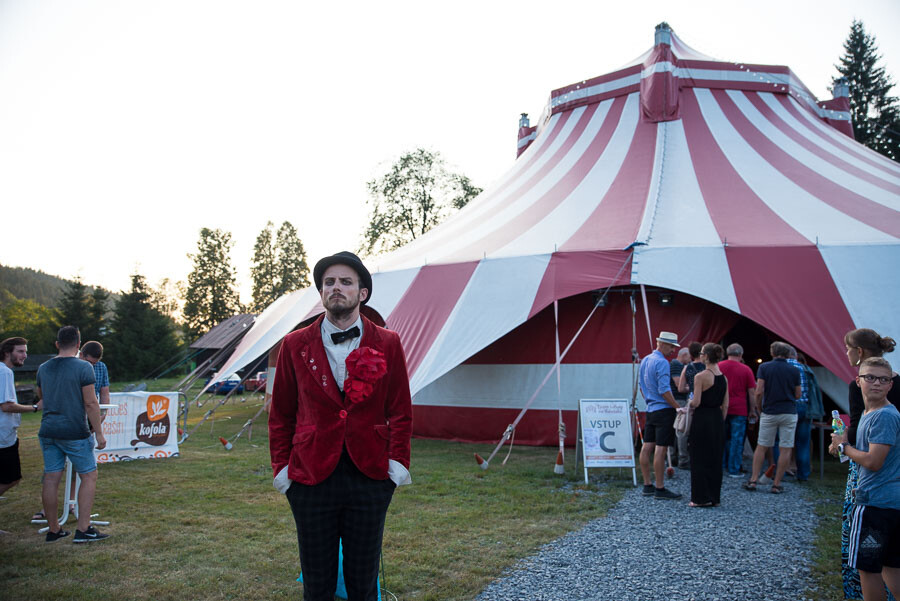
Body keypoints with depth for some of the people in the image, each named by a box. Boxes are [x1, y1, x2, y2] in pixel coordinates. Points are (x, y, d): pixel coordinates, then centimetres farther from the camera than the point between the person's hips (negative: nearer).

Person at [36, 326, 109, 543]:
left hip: (48, 431, 6)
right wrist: (98, 433, -8)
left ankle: (53, 529, 18)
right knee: (89, 476, 4)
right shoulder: (83, 367, -11)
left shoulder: (43, 368, 7)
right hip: (74, 432, -6)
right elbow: (90, 403, -14)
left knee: (51, 479, 9)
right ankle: (83, 529, 1)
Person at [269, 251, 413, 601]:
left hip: (370, 477, 0)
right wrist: (281, 466, 2)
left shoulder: (387, 343, 2)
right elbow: (281, 413, 8)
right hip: (311, 478, 1)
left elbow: (401, 411, 5)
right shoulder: (295, 345, 3)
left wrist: (398, 461, -4)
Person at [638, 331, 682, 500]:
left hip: (650, 409, 9)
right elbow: (664, 390, -19)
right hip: (664, 409, -9)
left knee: (647, 446, 8)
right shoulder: (662, 362, -14)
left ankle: (647, 485, 16)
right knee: (660, 448, -7)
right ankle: (659, 489, -4)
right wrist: (678, 407, -13)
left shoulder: (645, 360, 14)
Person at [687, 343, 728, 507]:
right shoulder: (723, 377, 7)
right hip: (718, 419, 7)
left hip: (702, 419, -7)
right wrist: (720, 422, 16)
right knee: (715, 459, 13)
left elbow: (696, 403, -17)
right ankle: (715, 497, 18)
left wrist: (690, 402, 4)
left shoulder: (701, 376, -14)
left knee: (699, 459, 2)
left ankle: (701, 498, 5)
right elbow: (725, 405, 9)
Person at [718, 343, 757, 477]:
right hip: (739, 410, -3)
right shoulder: (746, 370, -3)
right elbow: (752, 392, -1)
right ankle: (733, 470, 4)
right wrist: (752, 410, 8)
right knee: (737, 440, 2)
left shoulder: (718, 366, 3)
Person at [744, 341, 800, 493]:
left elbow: (759, 391, -10)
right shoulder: (794, 370, 1)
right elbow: (798, 395, 5)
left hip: (769, 412, 0)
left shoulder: (764, 367, -3)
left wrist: (759, 408, 5)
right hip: (789, 412, 0)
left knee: (761, 447, 9)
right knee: (786, 449, 5)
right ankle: (777, 484, 5)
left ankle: (753, 480, 7)